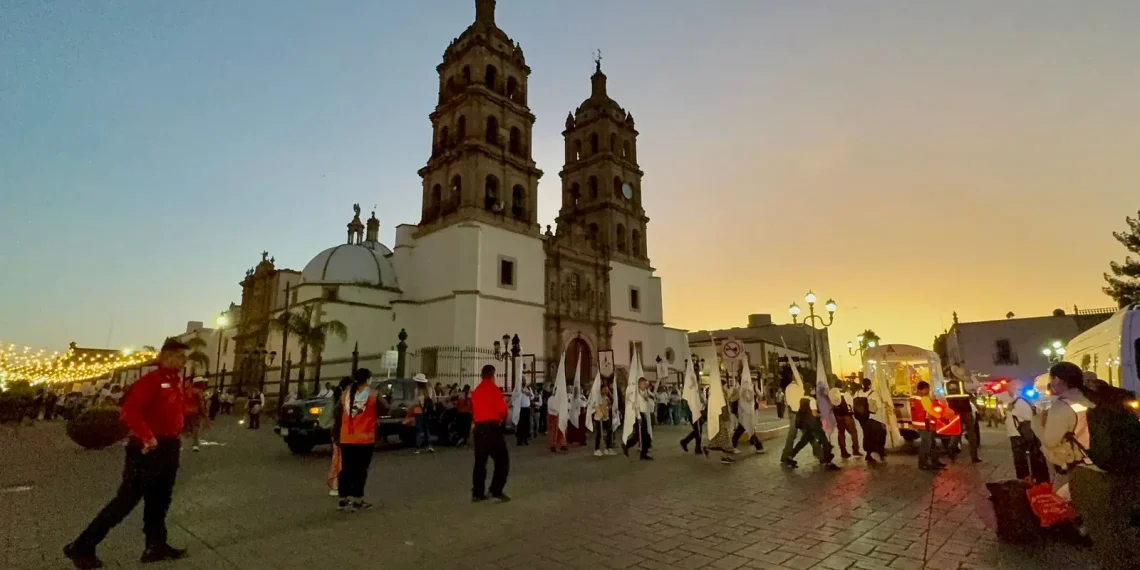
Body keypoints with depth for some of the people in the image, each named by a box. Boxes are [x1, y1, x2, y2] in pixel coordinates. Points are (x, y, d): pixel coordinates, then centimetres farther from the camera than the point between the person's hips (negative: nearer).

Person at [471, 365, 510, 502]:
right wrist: (503, 418, 10)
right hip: (492, 427, -6)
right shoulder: (494, 389, -7)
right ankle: (496, 491, -3)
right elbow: (502, 410, -10)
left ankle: (477, 493, 13)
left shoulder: (476, 391, 12)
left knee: (480, 461, 12)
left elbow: (474, 410, 16)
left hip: (479, 427, 6)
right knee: (502, 460, 3)